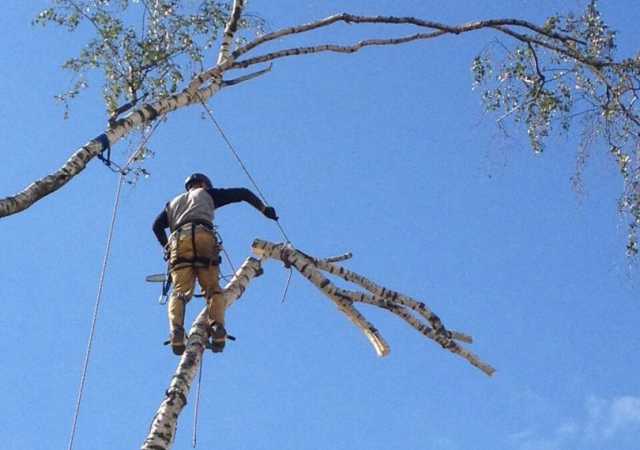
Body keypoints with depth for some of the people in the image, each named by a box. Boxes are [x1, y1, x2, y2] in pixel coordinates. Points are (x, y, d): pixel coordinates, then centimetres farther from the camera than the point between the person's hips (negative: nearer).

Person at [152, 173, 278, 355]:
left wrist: (167, 247, 29)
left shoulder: (173, 203, 38)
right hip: (203, 236, -2)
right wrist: (264, 208, 34)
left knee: (180, 291, -6)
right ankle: (217, 327, -27)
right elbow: (242, 193, 27)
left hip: (178, 241, 2)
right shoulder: (206, 193, 31)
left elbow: (157, 225, 23)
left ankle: (176, 330, -32)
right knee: (213, 289, -1)